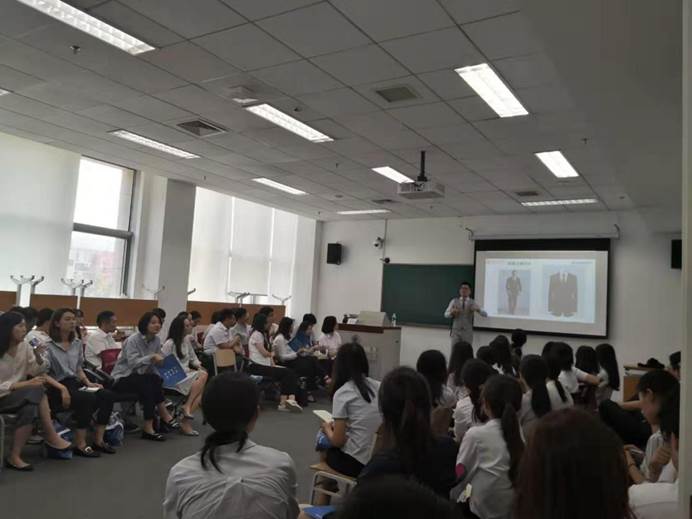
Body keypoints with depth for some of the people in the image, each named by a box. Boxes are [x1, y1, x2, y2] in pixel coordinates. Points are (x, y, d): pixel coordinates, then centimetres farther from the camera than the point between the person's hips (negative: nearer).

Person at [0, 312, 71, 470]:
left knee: (30, 408, -27)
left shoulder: (24, 346, 2)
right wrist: (26, 384, -30)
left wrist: (38, 355, -15)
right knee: (36, 390, -28)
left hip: (19, 396, 6)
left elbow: (38, 371, 3)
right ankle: (51, 436, -20)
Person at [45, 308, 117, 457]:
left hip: (74, 383, 7)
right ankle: (80, 445, -20)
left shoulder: (77, 343, 15)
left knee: (108, 395, -16)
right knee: (89, 399, -32)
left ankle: (98, 440, -6)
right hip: (56, 388, -7)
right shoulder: (48, 345, -8)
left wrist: (88, 382, 5)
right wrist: (62, 388, -25)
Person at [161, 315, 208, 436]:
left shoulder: (187, 340, 13)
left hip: (186, 373, 7)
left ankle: (186, 421, -23)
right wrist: (189, 370, -17)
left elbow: (193, 357, 22)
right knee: (202, 376, -27)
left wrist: (198, 366, 2)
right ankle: (187, 407, -19)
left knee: (203, 388, -22)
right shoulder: (169, 344, -10)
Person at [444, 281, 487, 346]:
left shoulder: (472, 303, 2)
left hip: (468, 332, 0)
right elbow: (446, 314, 1)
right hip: (456, 331, 0)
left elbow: (485, 314, -5)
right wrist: (452, 312, -21)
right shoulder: (454, 301, 4)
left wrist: (478, 309, -26)